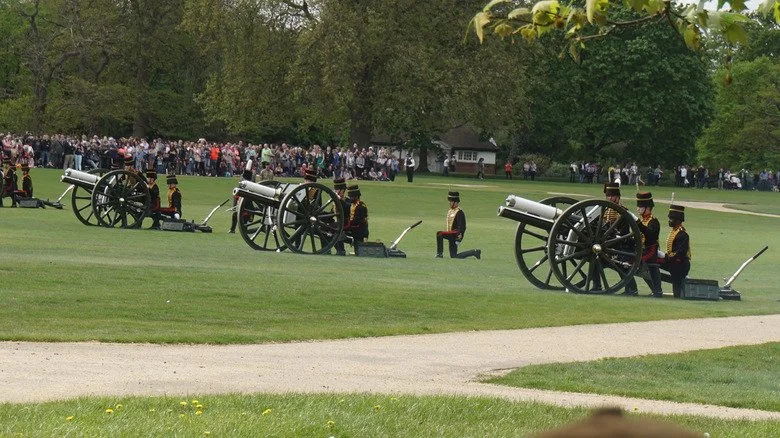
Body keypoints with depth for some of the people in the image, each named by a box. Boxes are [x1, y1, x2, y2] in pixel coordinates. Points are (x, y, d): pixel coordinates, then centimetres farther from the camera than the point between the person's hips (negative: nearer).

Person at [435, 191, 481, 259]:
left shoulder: (459, 212, -16)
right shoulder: (450, 211, 14)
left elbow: (462, 227, -22)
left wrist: (459, 238, -27)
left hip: (456, 233, -10)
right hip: (451, 234, 10)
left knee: (439, 234, -27)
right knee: (454, 256, 7)